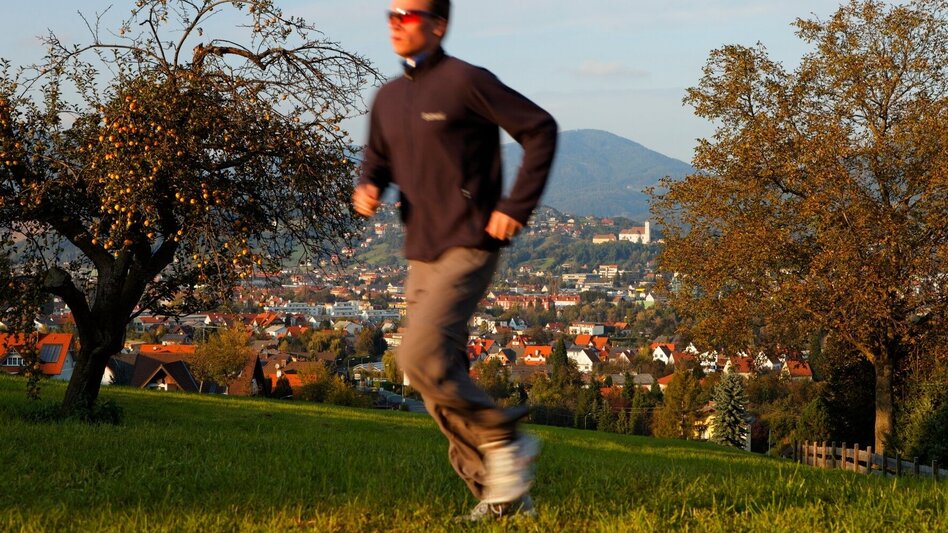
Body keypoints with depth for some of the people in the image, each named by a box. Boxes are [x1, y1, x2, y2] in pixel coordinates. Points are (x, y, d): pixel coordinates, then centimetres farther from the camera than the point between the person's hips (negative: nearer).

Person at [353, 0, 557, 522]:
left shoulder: (466, 81, -9)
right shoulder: (388, 98, 12)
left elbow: (540, 129, -8)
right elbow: (378, 159, 26)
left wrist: (517, 205, -13)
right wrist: (366, 188, 2)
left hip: (467, 247, -8)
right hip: (422, 254, 8)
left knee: (421, 357, -21)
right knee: (441, 380, 7)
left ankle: (505, 442, -2)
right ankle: (500, 493, 16)